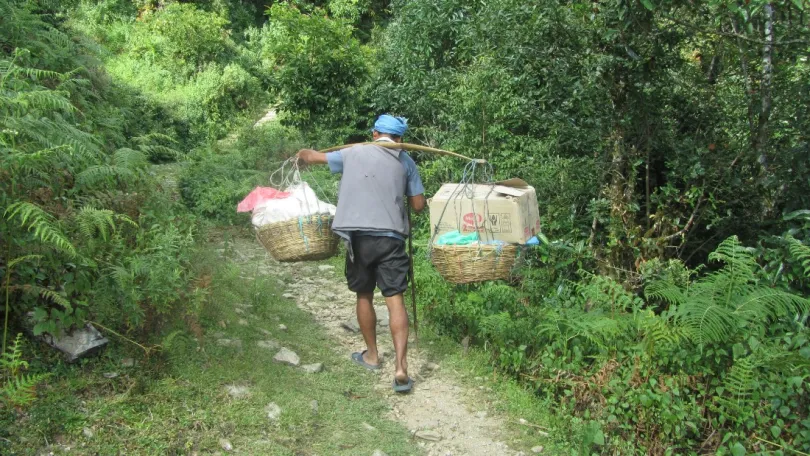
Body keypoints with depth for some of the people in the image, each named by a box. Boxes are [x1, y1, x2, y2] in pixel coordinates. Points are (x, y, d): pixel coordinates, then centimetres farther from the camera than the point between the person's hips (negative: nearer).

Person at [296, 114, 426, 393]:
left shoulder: (354, 153, 10)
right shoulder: (405, 161, 8)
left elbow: (309, 156, 21)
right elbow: (419, 205, 9)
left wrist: (302, 155, 44)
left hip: (358, 236, 1)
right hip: (391, 237, -1)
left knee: (364, 296, 18)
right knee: (395, 300, -2)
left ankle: (372, 356, 32)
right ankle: (401, 368, -10)